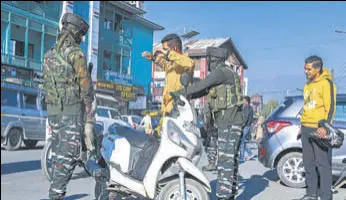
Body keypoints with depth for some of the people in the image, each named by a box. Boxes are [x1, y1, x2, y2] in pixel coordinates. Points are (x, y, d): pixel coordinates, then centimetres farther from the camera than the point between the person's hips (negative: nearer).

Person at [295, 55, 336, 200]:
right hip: (306, 128, 8)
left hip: (319, 129, -8)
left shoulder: (326, 83, -7)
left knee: (322, 163, -6)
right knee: (308, 163, 9)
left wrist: (325, 126, -22)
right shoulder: (308, 85, 18)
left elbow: (330, 107, -13)